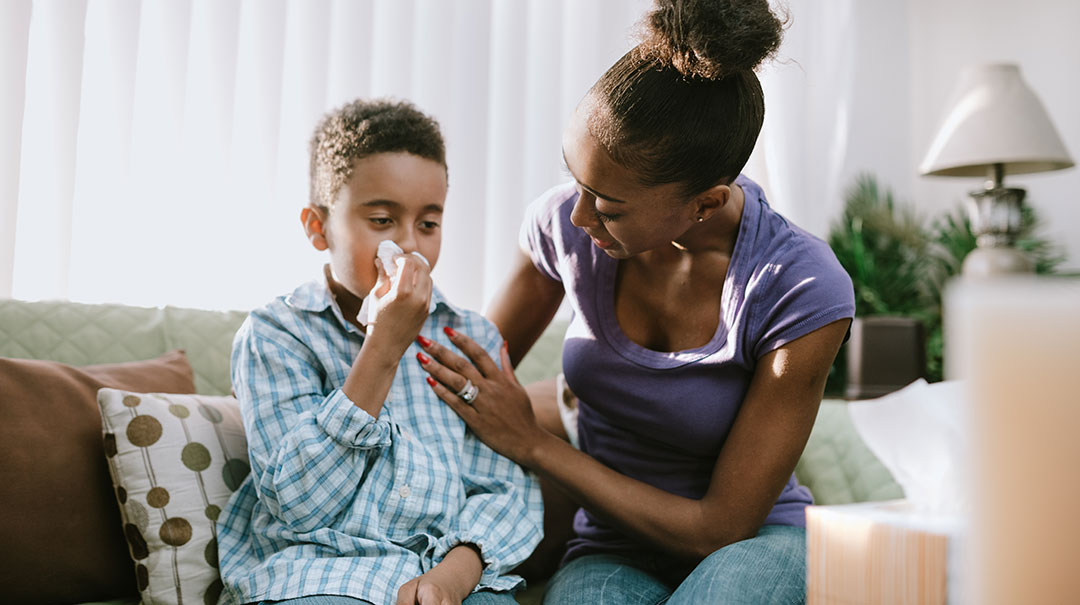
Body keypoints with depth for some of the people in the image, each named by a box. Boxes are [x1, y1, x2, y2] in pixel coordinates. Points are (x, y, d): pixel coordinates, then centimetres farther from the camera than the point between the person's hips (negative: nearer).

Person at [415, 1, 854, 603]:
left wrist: (532, 442, -20)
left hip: (757, 539, -1)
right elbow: (487, 360, 9)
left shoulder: (803, 294, -22)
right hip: (613, 552, 1)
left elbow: (722, 527, -17)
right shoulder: (563, 224, -11)